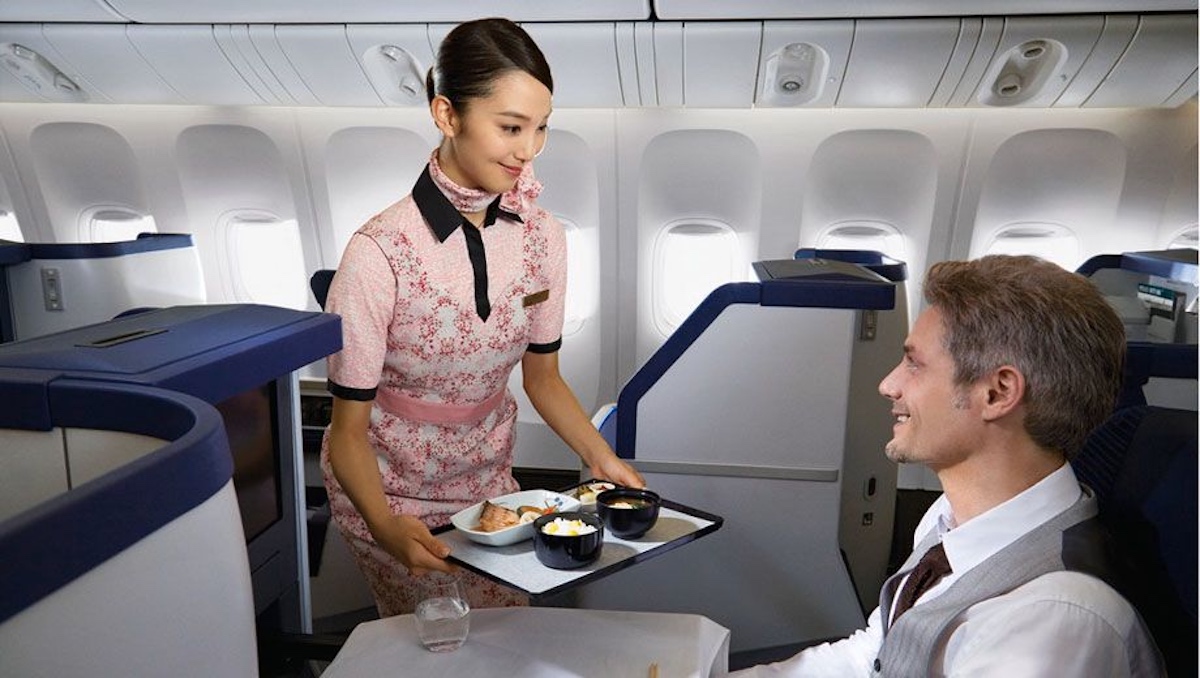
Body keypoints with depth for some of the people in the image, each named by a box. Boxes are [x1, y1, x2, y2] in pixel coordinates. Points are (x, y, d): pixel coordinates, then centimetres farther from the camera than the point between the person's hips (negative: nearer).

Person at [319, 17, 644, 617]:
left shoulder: (543, 237, -12)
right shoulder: (379, 254, -27)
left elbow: (542, 374, 1)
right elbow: (349, 429, -19)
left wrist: (599, 455, -12)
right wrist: (387, 526, -36)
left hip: (488, 478, 5)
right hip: (389, 489, -4)